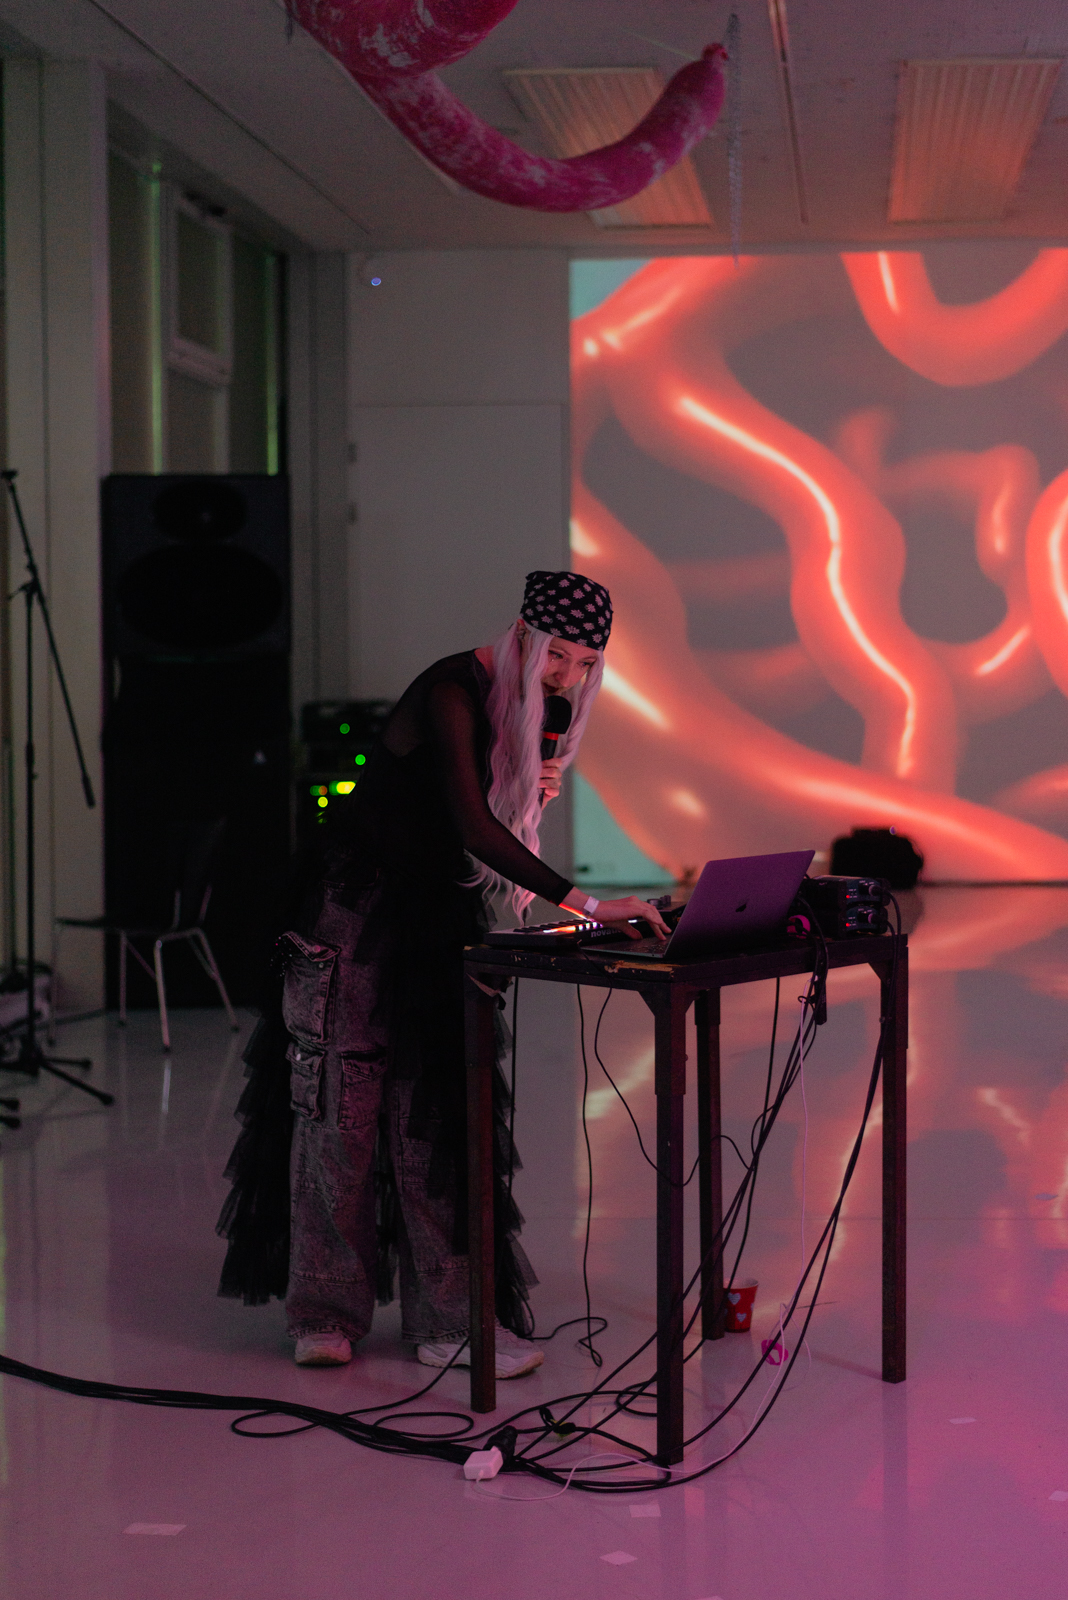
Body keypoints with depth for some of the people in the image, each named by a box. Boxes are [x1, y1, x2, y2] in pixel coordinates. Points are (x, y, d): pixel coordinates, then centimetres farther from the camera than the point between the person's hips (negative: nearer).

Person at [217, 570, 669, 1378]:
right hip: (362, 912, -7)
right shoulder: (454, 691, -22)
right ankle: (326, 1313, 9)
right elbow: (472, 825, -34)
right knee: (344, 1107, -2)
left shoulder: (531, 703, 4)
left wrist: (537, 793, -8)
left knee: (437, 1112, 2)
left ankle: (449, 1315, 2)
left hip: (439, 916, 7)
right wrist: (582, 903, -39)